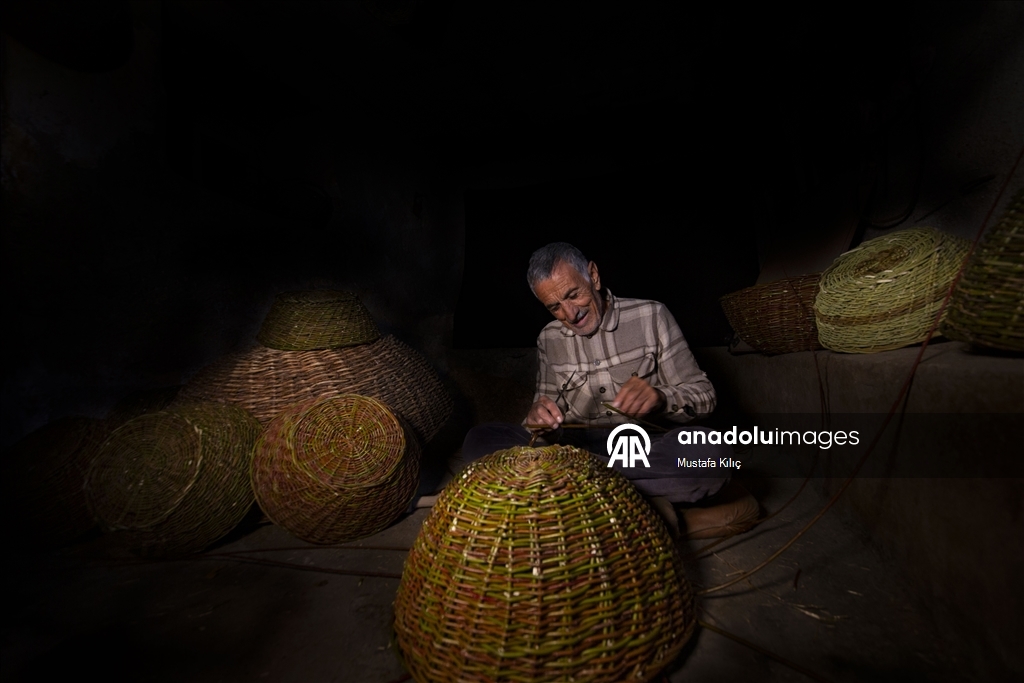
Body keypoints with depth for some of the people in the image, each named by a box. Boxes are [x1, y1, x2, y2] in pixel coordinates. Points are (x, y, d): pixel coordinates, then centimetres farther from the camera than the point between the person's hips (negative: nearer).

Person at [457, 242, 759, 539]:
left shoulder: (650, 316, -1)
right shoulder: (548, 340, 7)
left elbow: (703, 395, -1)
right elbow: (545, 415, 10)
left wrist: (660, 398, -23)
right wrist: (538, 421, -15)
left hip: (646, 448, -2)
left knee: (711, 453, -34)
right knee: (479, 441, -21)